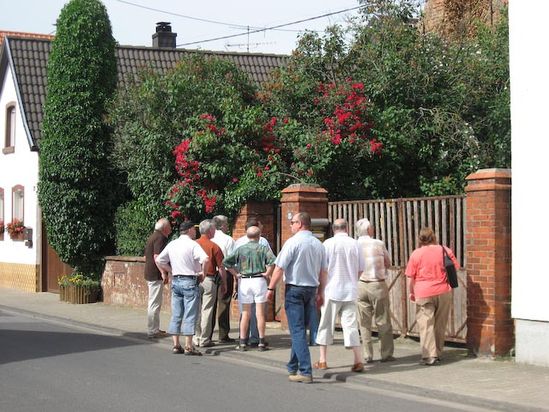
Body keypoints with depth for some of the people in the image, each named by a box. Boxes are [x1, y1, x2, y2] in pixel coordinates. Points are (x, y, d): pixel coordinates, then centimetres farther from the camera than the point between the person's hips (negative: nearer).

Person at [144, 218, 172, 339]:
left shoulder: (152, 237, 17)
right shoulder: (160, 238, -14)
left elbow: (146, 257, 24)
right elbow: (157, 257, -24)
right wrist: (164, 273, -24)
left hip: (149, 273, 10)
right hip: (156, 275, -10)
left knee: (154, 303, 16)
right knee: (155, 304, -6)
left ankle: (154, 329, 22)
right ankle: (152, 331, -4)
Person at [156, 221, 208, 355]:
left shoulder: (172, 244, 9)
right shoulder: (192, 244, -10)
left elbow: (159, 260, 14)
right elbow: (205, 259, -25)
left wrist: (171, 271, 15)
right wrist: (202, 272, -10)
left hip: (176, 280, 6)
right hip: (190, 281, -6)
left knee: (176, 315, 10)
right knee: (190, 315, -3)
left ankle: (176, 345, 12)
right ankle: (188, 347, -4)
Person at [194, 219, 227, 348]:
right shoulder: (214, 246, -8)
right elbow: (221, 268, -6)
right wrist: (224, 284, 3)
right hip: (209, 280, -4)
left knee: (196, 310, 10)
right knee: (207, 310, 1)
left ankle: (196, 338, 15)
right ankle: (204, 340, 4)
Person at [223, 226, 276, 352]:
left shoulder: (240, 249, 4)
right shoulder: (263, 248, -2)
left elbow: (226, 261, 0)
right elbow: (273, 261, -18)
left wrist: (236, 274, 4)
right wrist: (267, 273, -6)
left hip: (244, 281, 2)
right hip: (259, 280, -2)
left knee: (245, 313, 7)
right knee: (260, 313, 3)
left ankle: (242, 342, 6)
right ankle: (261, 342, 4)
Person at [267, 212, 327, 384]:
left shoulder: (293, 242, -12)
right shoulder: (318, 244, 8)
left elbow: (279, 268, -13)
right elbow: (323, 271, 12)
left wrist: (271, 288, -5)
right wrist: (320, 293, 20)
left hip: (294, 288, -6)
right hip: (312, 289, 6)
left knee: (297, 330, -6)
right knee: (301, 329, 17)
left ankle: (305, 372, -12)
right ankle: (293, 367, 27)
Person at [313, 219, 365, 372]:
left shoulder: (329, 243, -8)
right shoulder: (354, 244, 1)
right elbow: (361, 269, 7)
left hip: (332, 290, -2)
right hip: (350, 291, 2)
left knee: (326, 325, 9)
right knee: (351, 325, 3)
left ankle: (322, 360, 15)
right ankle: (358, 360, -4)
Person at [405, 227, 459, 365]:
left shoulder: (416, 254, -4)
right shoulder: (445, 251, 2)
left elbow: (410, 277, -2)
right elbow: (455, 268, 10)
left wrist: (411, 292, 10)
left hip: (424, 294, -3)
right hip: (444, 292, 3)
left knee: (426, 324, -1)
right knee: (440, 324, 14)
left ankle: (429, 356, -9)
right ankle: (437, 353, 22)